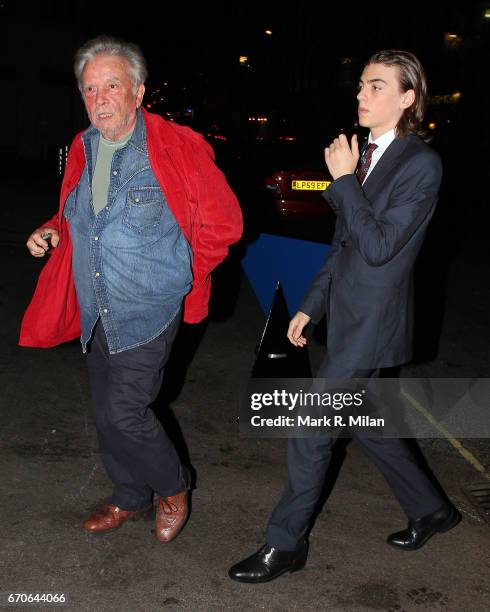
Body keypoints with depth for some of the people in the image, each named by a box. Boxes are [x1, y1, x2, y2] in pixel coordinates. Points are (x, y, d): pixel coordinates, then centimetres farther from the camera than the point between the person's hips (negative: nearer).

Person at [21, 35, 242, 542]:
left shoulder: (177, 148, -14)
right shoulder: (82, 150, 6)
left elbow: (223, 222, -8)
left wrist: (178, 273, -3)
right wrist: (53, 232, 0)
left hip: (149, 311, -6)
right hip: (95, 311, 6)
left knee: (124, 412, -9)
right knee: (106, 411, 15)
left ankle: (173, 487, 20)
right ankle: (130, 498, 39)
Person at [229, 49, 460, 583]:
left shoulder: (421, 164, -15)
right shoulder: (365, 155, 8)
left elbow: (379, 246, -23)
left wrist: (343, 179, -19)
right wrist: (310, 305, 15)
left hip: (372, 324, -8)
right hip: (348, 317, 8)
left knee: (310, 431, -2)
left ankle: (285, 544, 16)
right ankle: (430, 509, 39)